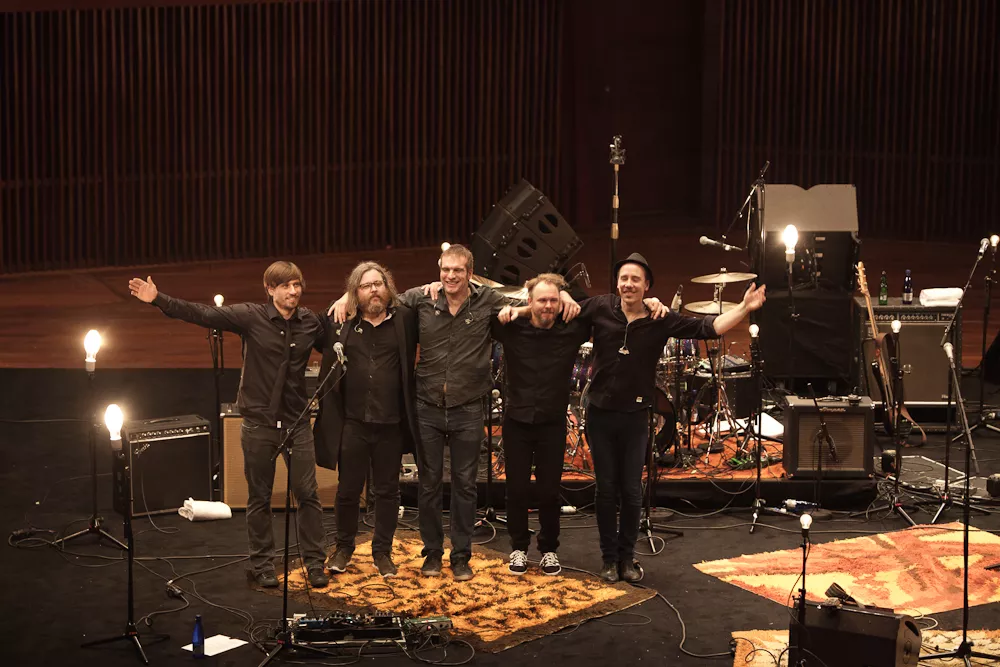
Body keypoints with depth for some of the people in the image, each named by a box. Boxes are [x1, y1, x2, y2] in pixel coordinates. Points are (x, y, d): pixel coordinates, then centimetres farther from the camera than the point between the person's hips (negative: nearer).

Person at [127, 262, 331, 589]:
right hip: (259, 421, -2)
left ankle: (315, 563, 14)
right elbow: (202, 314, -14)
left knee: (308, 494, 2)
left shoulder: (311, 322, 1)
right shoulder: (251, 316, -9)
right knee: (260, 497, 8)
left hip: (297, 421, 2)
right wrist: (159, 300, -22)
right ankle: (261, 564, 21)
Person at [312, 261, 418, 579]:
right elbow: (328, 372, 5)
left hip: (391, 424, 0)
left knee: (387, 491, 11)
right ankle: (344, 547, 29)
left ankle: (382, 551, 25)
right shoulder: (342, 326, 1)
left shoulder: (405, 320, -1)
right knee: (348, 490, 10)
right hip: (353, 424, 0)